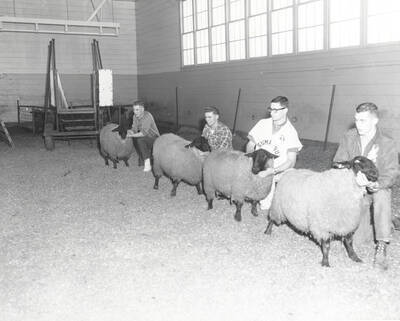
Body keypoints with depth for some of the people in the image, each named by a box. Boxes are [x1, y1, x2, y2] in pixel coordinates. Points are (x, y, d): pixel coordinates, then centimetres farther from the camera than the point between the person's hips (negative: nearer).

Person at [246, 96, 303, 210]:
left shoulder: (291, 132, -5)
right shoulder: (263, 123, 5)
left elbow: (291, 162, -9)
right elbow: (250, 145, 12)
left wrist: (273, 171, -25)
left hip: (276, 172, -4)